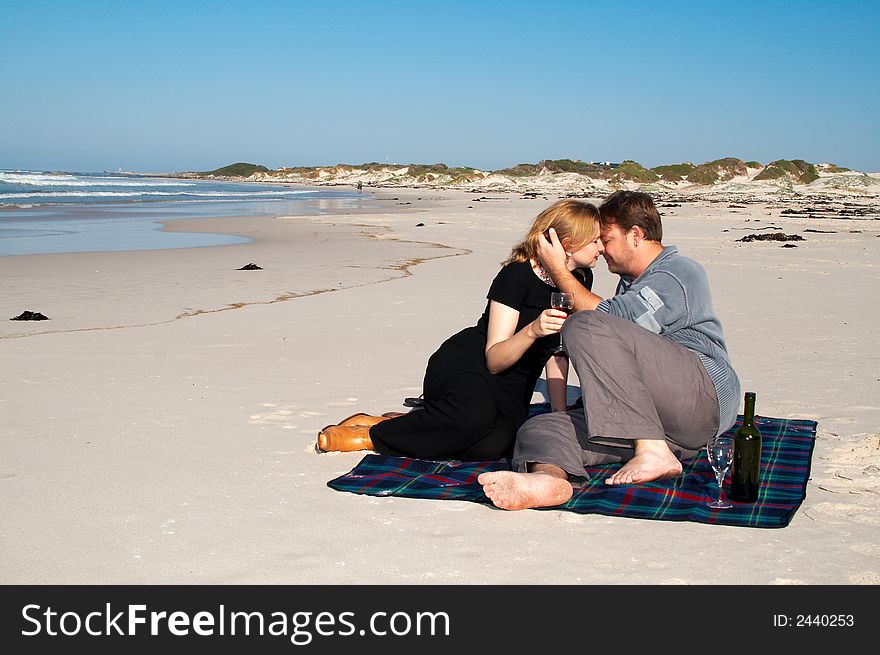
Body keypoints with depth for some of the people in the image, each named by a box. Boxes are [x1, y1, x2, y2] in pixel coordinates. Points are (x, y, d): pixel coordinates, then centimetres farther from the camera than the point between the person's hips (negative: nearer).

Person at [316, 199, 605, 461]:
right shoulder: (516, 276, -15)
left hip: (511, 388, 6)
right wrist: (532, 330, -37)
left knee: (492, 446, -29)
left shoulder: (580, 280, 6)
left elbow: (557, 352, 13)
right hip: (465, 364, -6)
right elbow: (494, 359, -18)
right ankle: (374, 433, -21)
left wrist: (560, 416, 7)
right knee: (476, 413, -41)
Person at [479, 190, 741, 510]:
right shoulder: (633, 281, 32)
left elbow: (609, 318, -12)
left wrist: (558, 270, -3)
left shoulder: (679, 273, 1)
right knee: (541, 428, -14)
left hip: (704, 394, -8)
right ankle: (547, 475, -53)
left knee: (587, 328, -25)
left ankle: (653, 452, -28)